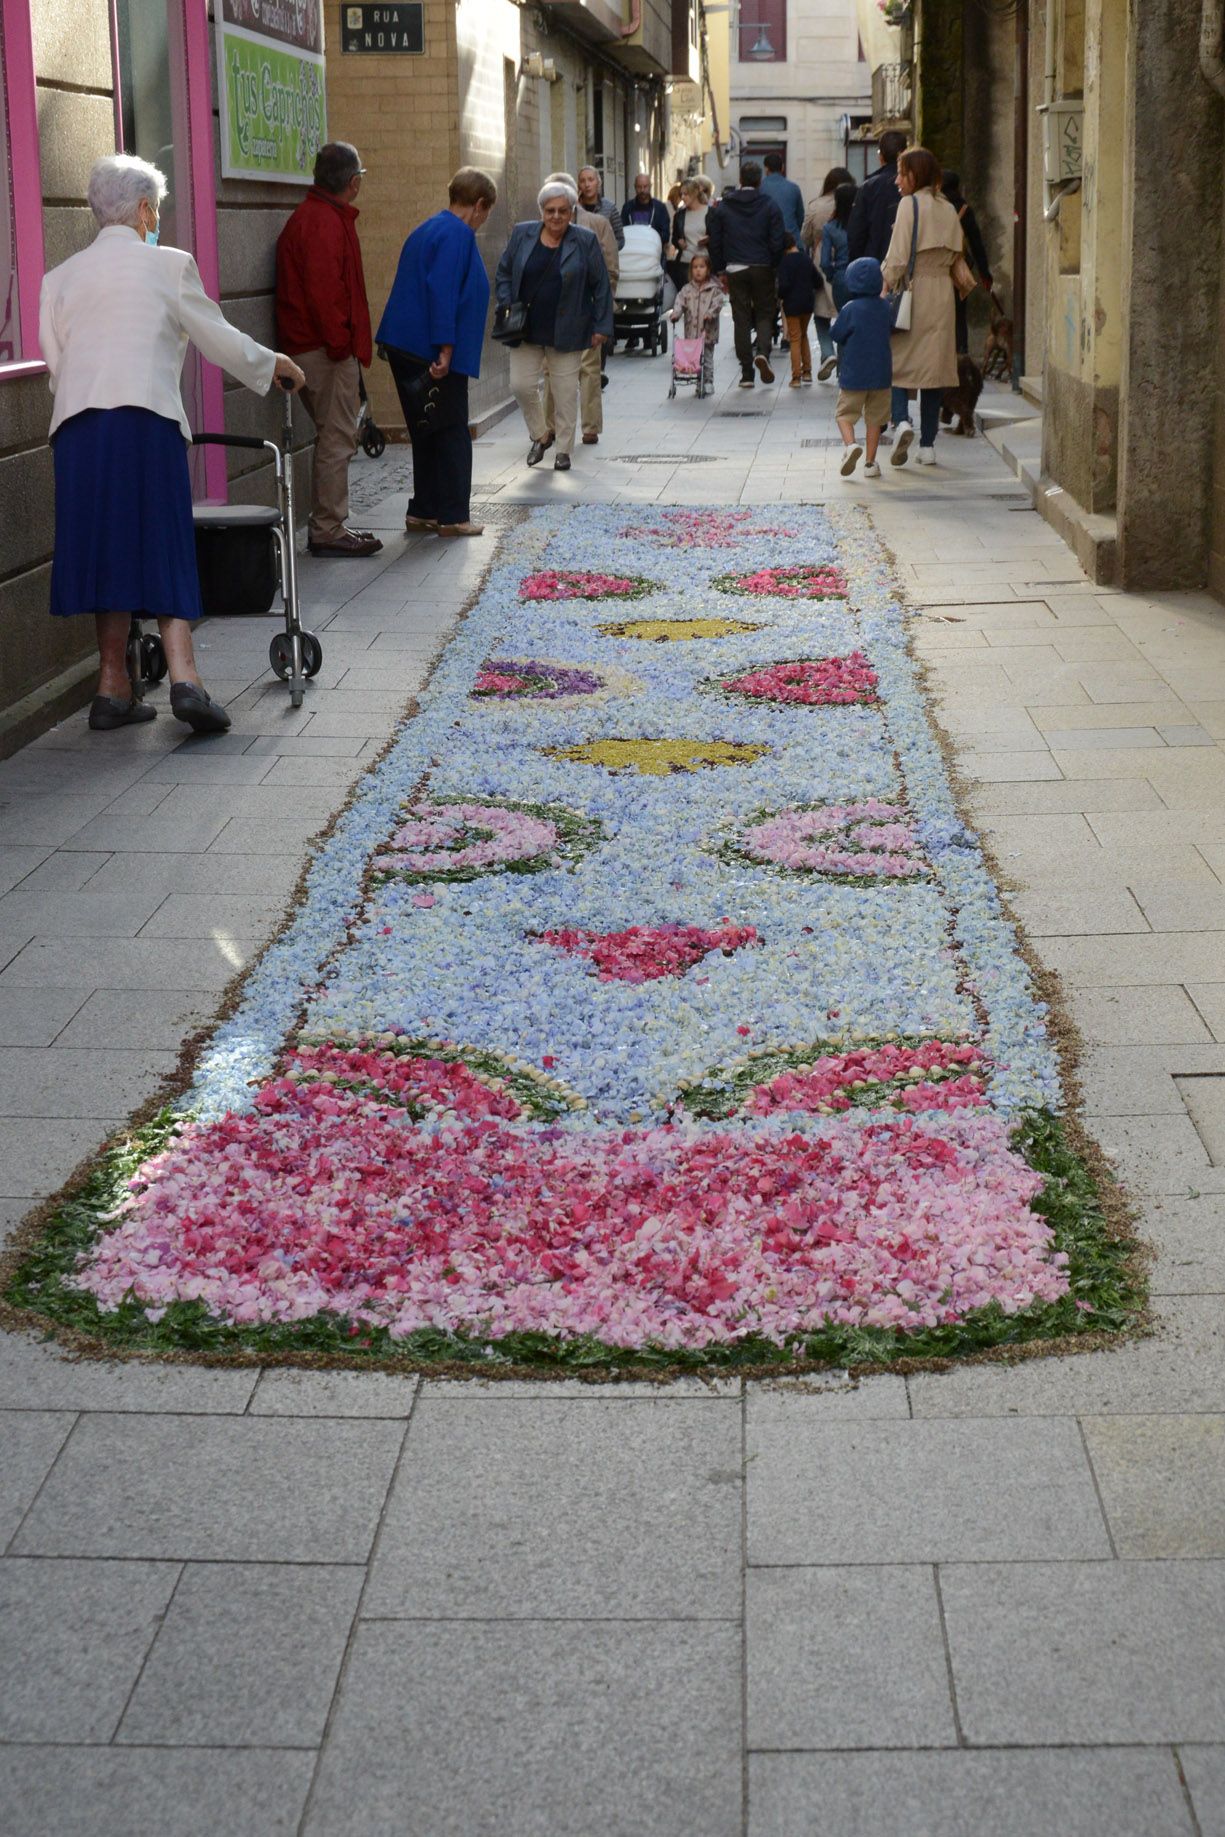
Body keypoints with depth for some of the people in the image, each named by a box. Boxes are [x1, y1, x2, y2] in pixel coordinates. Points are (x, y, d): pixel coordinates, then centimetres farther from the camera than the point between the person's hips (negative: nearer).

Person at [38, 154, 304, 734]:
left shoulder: (60, 278, 14)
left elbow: (55, 364, 13)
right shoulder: (168, 265, 4)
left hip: (76, 426, 4)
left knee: (107, 550, 9)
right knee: (163, 550, 0)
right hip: (146, 420, -3)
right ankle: (183, 678, -14)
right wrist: (275, 364, 26)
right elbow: (219, 339, 9)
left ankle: (113, 688, 10)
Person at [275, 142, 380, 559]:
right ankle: (328, 531, -4)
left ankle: (329, 524, 22)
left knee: (335, 437, 16)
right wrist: (341, 343, -18)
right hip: (327, 349, -11)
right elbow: (322, 291, -24)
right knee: (337, 439, -6)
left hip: (314, 348, 11)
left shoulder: (311, 216, 18)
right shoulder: (325, 223, -16)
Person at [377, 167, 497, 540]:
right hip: (434, 353, -9)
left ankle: (424, 511, 18)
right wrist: (446, 348, -24)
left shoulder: (428, 229, 18)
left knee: (427, 431, 15)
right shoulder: (457, 234, -12)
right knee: (451, 432, -1)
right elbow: (442, 290, -23)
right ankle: (453, 516, 1)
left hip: (405, 350, 9)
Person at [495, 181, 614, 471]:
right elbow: (503, 274, 12)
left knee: (566, 391, 2)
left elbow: (601, 286, 0)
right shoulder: (522, 235, 3)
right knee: (521, 385, -1)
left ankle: (564, 449, 15)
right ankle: (541, 436, 22)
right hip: (526, 331, 2)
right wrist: (507, 307, -2)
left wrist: (602, 326, -2)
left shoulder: (585, 242, -3)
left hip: (567, 334, -2)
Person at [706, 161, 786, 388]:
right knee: (765, 314, 11)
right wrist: (775, 267, 7)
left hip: (735, 269, 1)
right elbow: (778, 241, -6)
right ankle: (763, 352, -18)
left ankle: (746, 373, 3)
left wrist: (720, 271, 11)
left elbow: (715, 241, 4)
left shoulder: (724, 207, 3)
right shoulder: (770, 206, -2)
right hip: (763, 269, -1)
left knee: (741, 319, 6)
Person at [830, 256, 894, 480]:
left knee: (844, 413, 6)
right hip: (881, 374, 4)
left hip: (853, 375, -4)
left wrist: (833, 325, 13)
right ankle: (870, 463, 9)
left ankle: (850, 444, -22)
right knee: (874, 418, 10)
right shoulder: (886, 308, 2)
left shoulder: (850, 309, -12)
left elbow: (836, 335, -6)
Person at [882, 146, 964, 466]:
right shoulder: (948, 209, 10)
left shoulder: (910, 204, -8)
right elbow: (955, 255, 13)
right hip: (942, 293, 5)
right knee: (933, 364, 7)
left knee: (896, 359, 2)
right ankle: (928, 445, 7)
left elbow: (898, 256, -13)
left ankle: (902, 420, -23)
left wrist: (886, 290, -9)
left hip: (912, 286, -5)